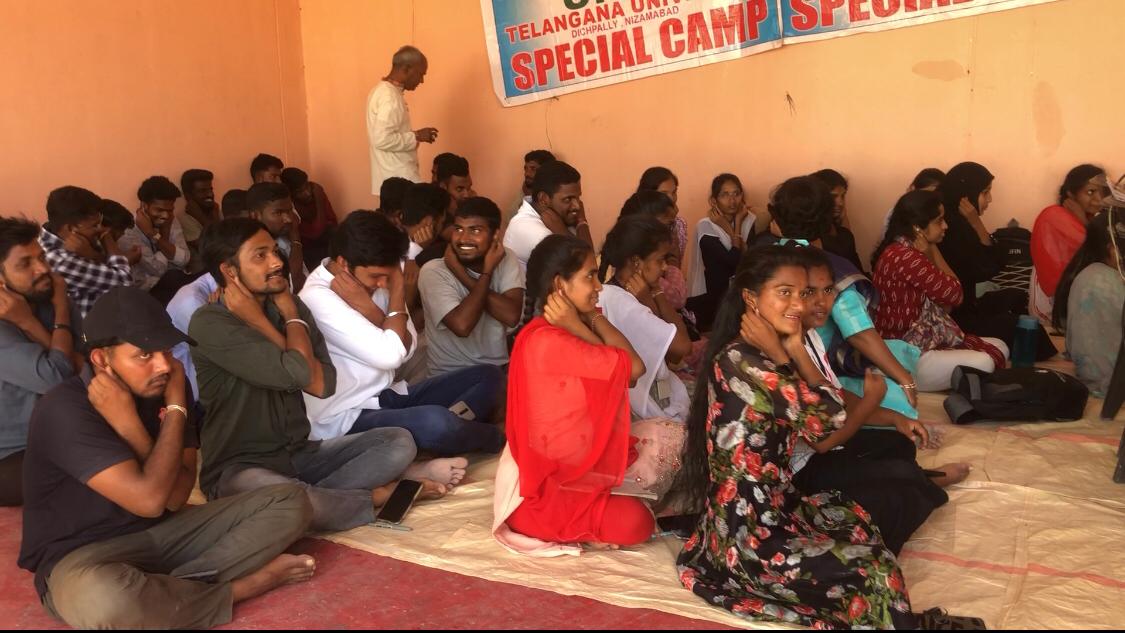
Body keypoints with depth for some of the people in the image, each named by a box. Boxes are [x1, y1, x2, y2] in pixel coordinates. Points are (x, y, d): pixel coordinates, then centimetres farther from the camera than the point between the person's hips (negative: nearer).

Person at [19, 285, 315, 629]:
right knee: (101, 597, -44)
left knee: (291, 502, -6)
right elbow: (149, 499, -28)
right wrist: (176, 412, -18)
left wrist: (126, 424, -21)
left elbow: (175, 497, -10)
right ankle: (240, 586, -17)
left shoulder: (164, 388, -1)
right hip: (82, 553, -6)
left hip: (163, 532, 6)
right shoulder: (65, 411, -21)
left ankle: (172, 590, -21)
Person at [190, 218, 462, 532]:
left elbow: (323, 384, -5)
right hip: (239, 468, -6)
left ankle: (308, 497, -19)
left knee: (398, 441, -7)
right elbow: (299, 372, -25)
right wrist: (292, 318, -8)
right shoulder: (210, 324, -15)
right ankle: (379, 495, -9)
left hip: (300, 455, 6)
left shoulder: (284, 305, 6)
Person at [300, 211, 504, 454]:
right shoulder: (318, 298, -22)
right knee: (437, 423, -35)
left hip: (388, 397, 9)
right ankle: (493, 438, -3)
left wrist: (369, 310, -17)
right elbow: (389, 356, -27)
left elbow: (408, 350, -3)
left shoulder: (373, 281, 4)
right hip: (346, 419, -9)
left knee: (486, 375, 6)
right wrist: (397, 293, -16)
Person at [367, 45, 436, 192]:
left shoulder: (382, 90, 14)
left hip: (394, 177, 10)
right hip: (399, 180, -10)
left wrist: (414, 136, 12)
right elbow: (383, 140, -26)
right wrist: (416, 136, -16)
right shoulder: (389, 96, -17)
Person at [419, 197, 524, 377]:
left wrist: (462, 275, -15)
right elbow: (461, 325, -25)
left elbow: (512, 316, -16)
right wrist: (486, 273, -15)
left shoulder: (507, 260, 0)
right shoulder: (433, 272, -10)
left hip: (499, 368, 4)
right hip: (450, 375, -4)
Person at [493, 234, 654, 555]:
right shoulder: (548, 341, -26)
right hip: (539, 491, -10)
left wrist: (593, 319, -7)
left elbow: (621, 375, -1)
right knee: (636, 522, -21)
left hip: (566, 468, 10)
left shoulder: (555, 333, 7)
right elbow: (634, 368, -23)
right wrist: (579, 326, -19)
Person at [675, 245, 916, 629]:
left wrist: (795, 348, -3)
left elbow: (825, 420, 2)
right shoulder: (739, 361, -23)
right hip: (748, 531, -10)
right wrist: (783, 355, -11)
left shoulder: (763, 357, 9)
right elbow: (830, 415, -20)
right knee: (872, 573, -9)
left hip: (771, 505, 10)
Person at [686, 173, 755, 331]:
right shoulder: (706, 226, -14)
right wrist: (731, 229, -16)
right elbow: (735, 263, -20)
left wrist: (737, 224, -13)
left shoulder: (748, 220, 1)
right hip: (710, 299, -4)